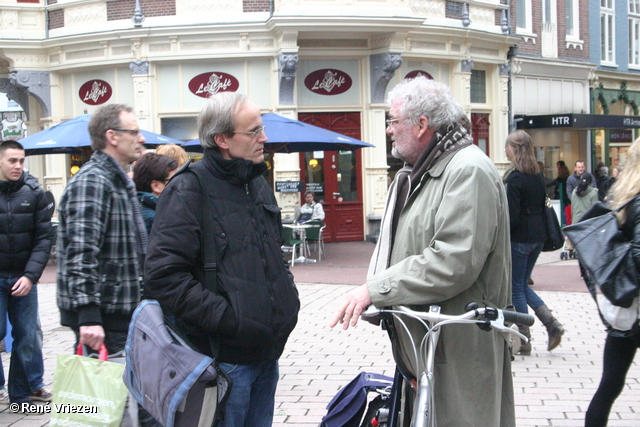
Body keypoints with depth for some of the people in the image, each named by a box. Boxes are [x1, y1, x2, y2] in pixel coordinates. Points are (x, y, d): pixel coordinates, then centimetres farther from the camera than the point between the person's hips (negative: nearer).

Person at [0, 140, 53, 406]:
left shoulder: (34, 193, 1)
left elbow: (43, 238, 0)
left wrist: (30, 275, -10)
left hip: (24, 277, 1)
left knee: (27, 335, 5)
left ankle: (27, 389, 19)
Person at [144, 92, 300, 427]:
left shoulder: (258, 184, 15)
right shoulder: (188, 191, -13)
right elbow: (163, 276, -21)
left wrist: (287, 297, 11)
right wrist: (227, 319, -22)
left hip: (267, 352, 8)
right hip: (224, 358, -8)